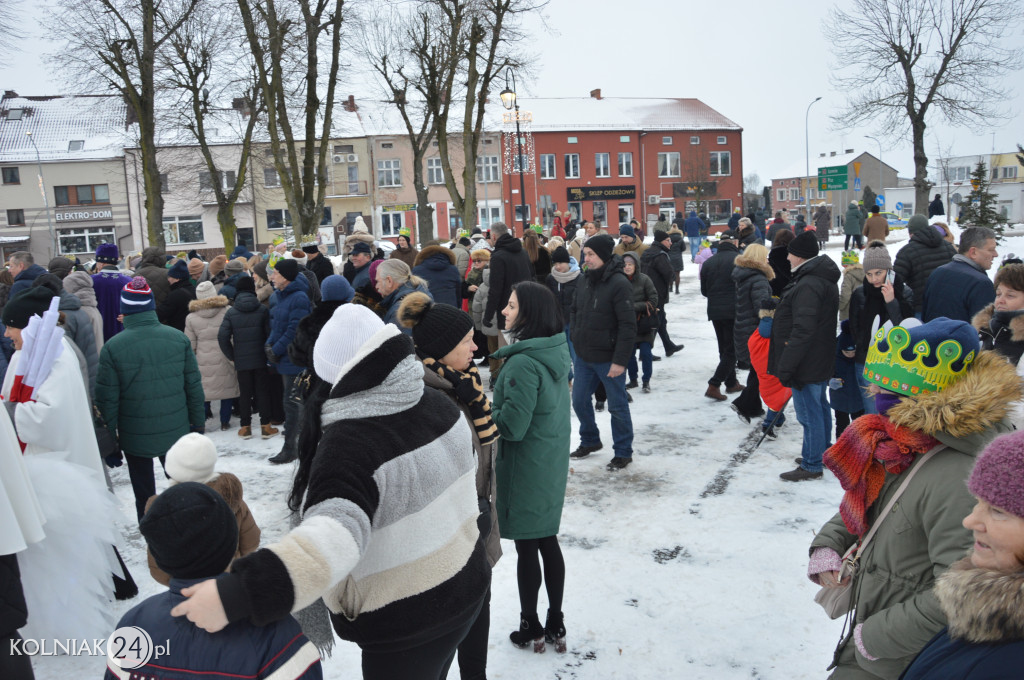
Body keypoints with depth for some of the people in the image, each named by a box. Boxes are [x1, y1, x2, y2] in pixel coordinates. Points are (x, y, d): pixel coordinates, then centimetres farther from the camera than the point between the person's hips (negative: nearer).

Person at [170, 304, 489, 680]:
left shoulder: (348, 443, -30)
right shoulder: (438, 403, -6)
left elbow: (333, 539, -45)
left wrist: (234, 594, -51)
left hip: (406, 625, -7)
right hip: (467, 588, 7)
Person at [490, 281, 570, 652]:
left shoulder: (523, 363, -25)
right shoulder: (556, 351, 3)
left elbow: (512, 426, -24)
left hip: (525, 470, -8)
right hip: (552, 465, 8)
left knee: (527, 548, 7)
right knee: (548, 541, 17)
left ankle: (531, 628, 23)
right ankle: (556, 625, 29)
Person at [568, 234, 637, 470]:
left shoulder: (619, 283, -17)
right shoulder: (584, 280, 5)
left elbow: (628, 326, -19)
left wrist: (620, 360, -20)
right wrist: (576, 340, 10)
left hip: (608, 359, -7)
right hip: (583, 357, 7)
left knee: (617, 406, 6)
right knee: (579, 401, 16)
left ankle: (623, 452, 22)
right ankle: (590, 441, 38)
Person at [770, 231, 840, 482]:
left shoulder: (808, 285, -24)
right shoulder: (824, 279, 11)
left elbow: (802, 331, -29)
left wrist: (786, 366, -24)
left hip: (807, 364, -11)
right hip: (821, 361, 11)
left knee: (809, 413, -2)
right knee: (820, 407, 21)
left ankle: (811, 466, 7)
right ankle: (822, 453, 36)